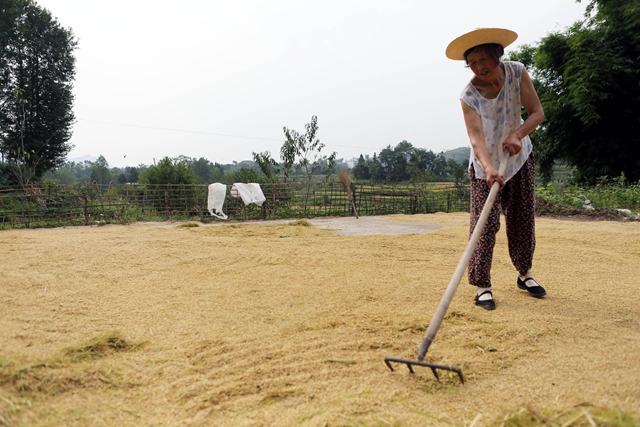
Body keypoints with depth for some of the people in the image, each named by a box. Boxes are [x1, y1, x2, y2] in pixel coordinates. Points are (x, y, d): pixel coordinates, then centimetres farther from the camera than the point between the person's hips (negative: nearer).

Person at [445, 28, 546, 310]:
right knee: (484, 225, -11)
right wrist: (489, 169, -51)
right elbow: (476, 138, -34)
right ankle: (482, 287, -5)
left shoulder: (516, 73, -14)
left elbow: (537, 112, -14)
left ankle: (524, 275, 28)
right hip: (486, 167, -3)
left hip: (520, 158, 4)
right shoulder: (469, 96, -23)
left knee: (523, 220, 10)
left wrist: (517, 134, -34)